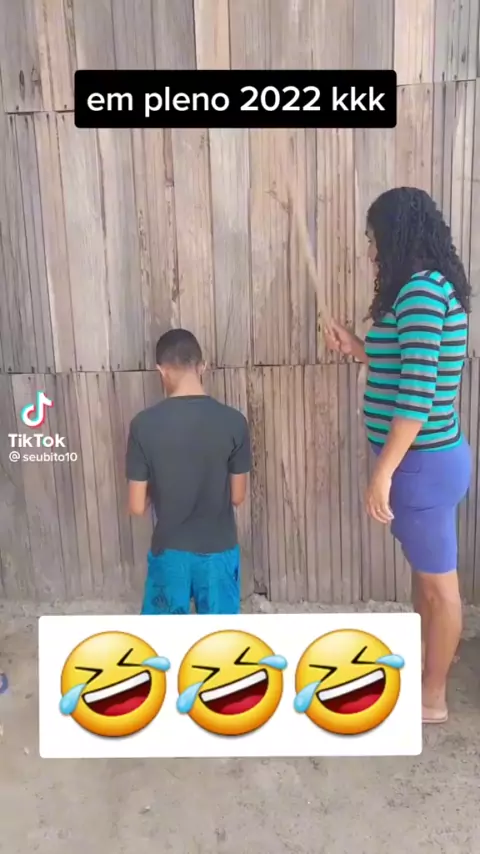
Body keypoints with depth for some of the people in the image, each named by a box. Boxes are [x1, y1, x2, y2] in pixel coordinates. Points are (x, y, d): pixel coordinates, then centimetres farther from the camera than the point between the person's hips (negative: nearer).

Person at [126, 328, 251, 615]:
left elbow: (137, 506, -9)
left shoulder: (144, 424, -15)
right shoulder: (233, 421, -14)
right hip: (219, 549, 0)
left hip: (170, 550, 0)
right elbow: (238, 496, -4)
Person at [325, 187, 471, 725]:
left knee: (438, 581, 6)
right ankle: (421, 667, 41)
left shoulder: (422, 292, -19)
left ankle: (433, 699, 25)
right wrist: (361, 351, 14)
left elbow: (417, 394, -26)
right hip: (424, 457, 10)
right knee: (424, 572, 22)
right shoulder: (429, 289, 12)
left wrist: (383, 473, -24)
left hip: (424, 462, -10)